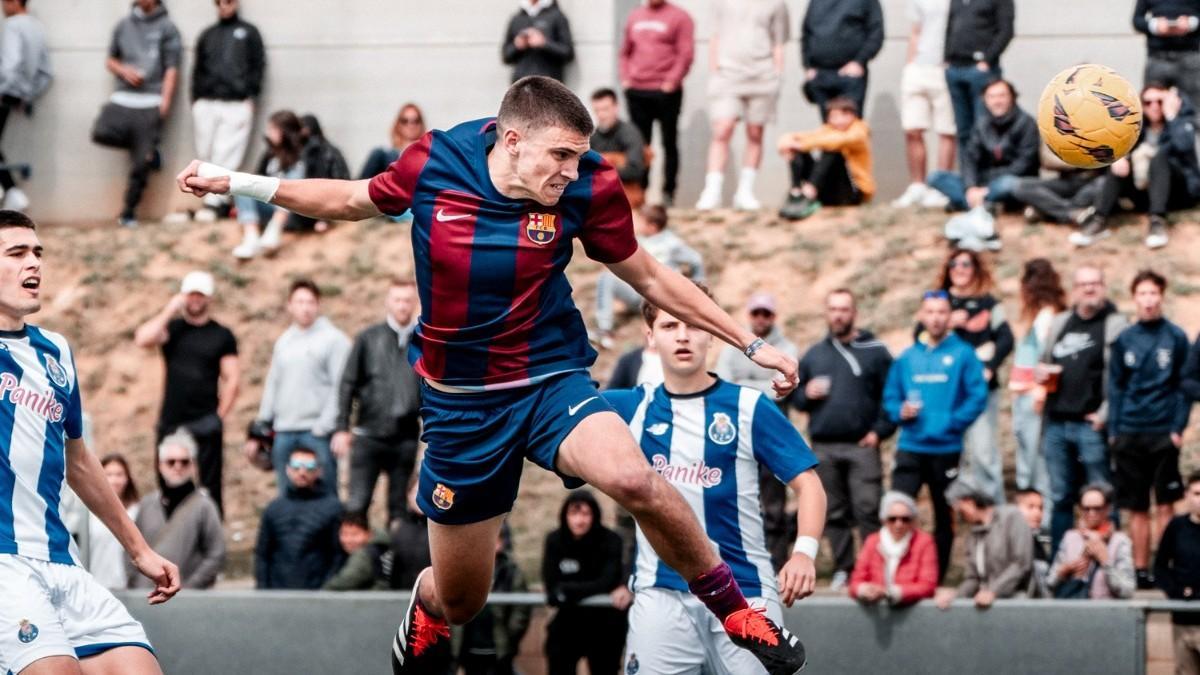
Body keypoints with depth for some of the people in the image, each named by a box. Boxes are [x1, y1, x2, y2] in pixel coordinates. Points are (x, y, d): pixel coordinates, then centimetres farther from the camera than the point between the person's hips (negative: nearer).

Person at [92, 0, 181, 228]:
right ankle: (148, 150, 3)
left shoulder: (166, 28, 2)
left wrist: (164, 104, -11)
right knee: (101, 133, -22)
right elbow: (110, 60, 20)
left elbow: (171, 70, -1)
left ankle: (129, 213, 6)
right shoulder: (123, 25, 13)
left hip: (150, 103, -3)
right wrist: (124, 71, -2)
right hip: (122, 98, 3)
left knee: (141, 162, -6)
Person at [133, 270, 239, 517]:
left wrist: (220, 415, -5)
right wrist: (169, 311, -7)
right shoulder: (171, 328, 10)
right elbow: (143, 339, -10)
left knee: (209, 485, -4)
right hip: (171, 423, 2)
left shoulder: (222, 335, 6)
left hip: (206, 424, -2)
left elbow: (232, 379, 3)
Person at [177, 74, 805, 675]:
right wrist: (239, 183, 5)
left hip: (552, 380, -1)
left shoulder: (588, 187, -13)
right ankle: (426, 609, 50)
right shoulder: (433, 163, -13)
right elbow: (354, 199, 9)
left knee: (632, 479, -35)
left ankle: (733, 609, -11)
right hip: (459, 402, 1)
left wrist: (749, 343, 2)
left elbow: (651, 278, 2)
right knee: (458, 601, 9)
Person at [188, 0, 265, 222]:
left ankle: (214, 202, -15)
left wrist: (250, 96, -4)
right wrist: (196, 99, 9)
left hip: (236, 105, -4)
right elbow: (198, 69, 19)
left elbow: (258, 66, 5)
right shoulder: (207, 35, 19)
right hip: (206, 103, 4)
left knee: (225, 156, -11)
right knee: (206, 155, -2)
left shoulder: (248, 33, 10)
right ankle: (221, 200, 4)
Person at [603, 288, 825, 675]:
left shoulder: (750, 407, 1)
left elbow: (807, 483, -1)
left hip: (745, 592, -2)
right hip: (661, 595, 2)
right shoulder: (633, 409, 8)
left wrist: (804, 552, -17)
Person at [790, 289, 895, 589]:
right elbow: (795, 396, 21)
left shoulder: (875, 351, 4)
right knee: (834, 514, 5)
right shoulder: (813, 355, 16)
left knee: (867, 510, -11)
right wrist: (806, 394, -1)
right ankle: (843, 569, 11)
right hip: (824, 448, 4)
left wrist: (880, 431, -8)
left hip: (862, 446, -4)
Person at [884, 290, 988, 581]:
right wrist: (900, 412, -8)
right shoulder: (907, 358, 10)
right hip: (910, 446, 2)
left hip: (946, 448, -2)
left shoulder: (963, 355, -1)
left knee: (944, 516, 8)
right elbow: (890, 396, 12)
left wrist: (952, 422, -15)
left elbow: (978, 397, -7)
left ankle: (936, 578, 16)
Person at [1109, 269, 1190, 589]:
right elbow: (1115, 388, 10)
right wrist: (1113, 431, 3)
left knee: (1164, 505, -2)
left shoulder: (1176, 337, 1)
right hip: (1129, 436, 2)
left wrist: (1178, 428, -7)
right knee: (1136, 508, 6)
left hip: (1163, 434, -2)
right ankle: (1140, 570, 10)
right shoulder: (1124, 340, 8)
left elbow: (1184, 386, 1)